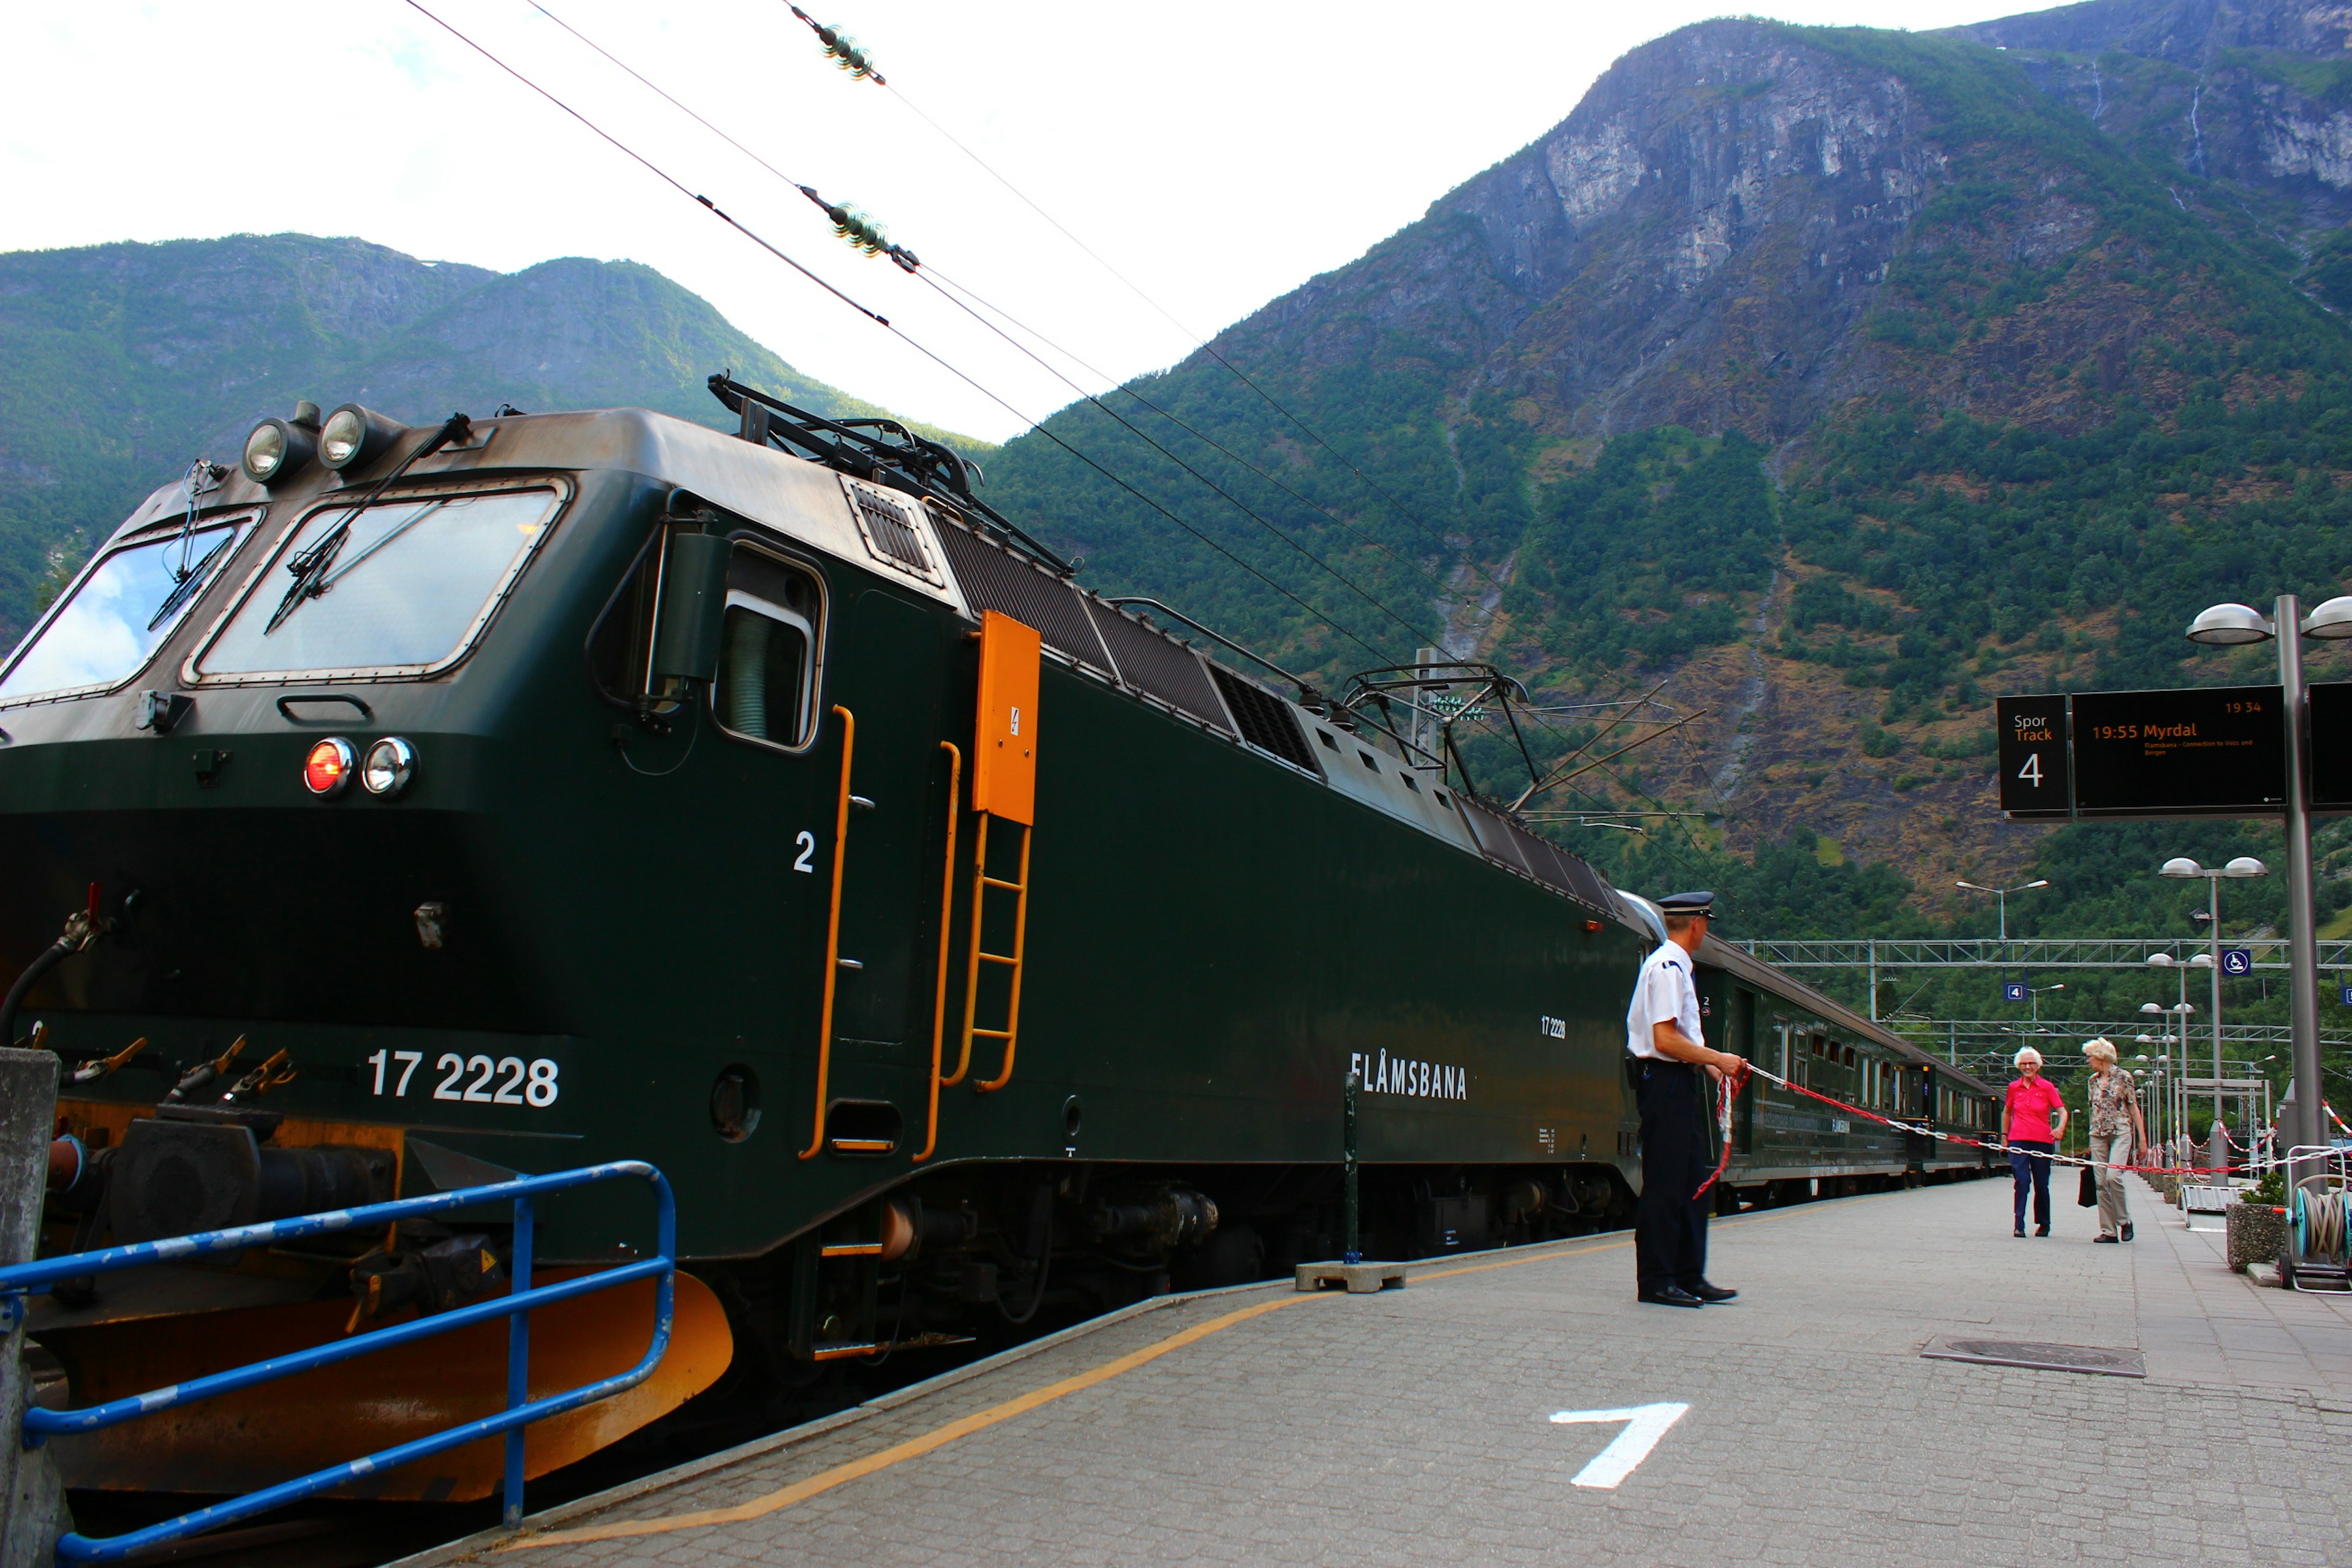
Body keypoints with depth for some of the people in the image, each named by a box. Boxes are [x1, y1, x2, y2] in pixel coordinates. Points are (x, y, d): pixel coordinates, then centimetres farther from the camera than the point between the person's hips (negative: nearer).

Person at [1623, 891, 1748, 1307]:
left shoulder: (1677, 967, 17)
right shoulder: (1667, 968, -15)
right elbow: (1665, 1040, -22)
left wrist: (1710, 1066, 13)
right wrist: (1716, 1058, -14)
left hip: (1680, 1083, 11)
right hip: (1665, 1082, -11)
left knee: (1692, 1181, 13)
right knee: (1664, 1184, -5)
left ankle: (1688, 1276, 19)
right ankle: (1655, 1281, 0)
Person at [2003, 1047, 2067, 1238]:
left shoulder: (2046, 1087, 2)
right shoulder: (2014, 1088, 8)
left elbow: (2062, 1111, -3)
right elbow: (2007, 1112, 22)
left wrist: (2060, 1128, -22)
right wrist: (2004, 1135, 18)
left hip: (2042, 1141, -1)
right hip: (2018, 1141, 1)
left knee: (2041, 1184, 7)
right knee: (2022, 1181, -11)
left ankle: (2043, 1224, 22)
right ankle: (2019, 1225, -11)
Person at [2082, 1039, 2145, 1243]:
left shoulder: (2123, 1077, -2)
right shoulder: (2093, 1080, 13)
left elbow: (2134, 1108, -1)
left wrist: (2142, 1136, -5)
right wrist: (2091, 1141, 18)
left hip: (2121, 1133, -5)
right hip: (2098, 1134, 5)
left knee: (2113, 1176, -20)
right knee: (2101, 1182, 0)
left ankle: (2124, 1220, 0)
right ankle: (2108, 1231, 4)